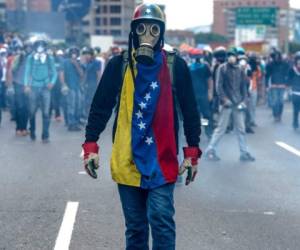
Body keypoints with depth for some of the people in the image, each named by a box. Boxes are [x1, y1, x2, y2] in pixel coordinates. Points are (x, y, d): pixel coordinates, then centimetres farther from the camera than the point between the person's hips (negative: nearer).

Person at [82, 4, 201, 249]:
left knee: (161, 220, -9)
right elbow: (100, 106, 4)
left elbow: (190, 111, 6)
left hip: (162, 160, -1)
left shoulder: (176, 66, 1)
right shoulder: (119, 65, 2)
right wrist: (91, 145, -4)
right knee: (135, 226, 10)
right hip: (127, 160, 1)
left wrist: (192, 153, 3)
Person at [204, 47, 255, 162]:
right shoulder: (222, 68, -3)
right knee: (221, 128, -2)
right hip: (227, 103, -4)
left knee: (241, 129, 7)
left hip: (238, 104, 4)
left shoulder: (240, 70, 9)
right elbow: (219, 85, -8)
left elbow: (244, 86, 11)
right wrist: (224, 99, -16)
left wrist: (243, 100, 0)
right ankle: (210, 150, 7)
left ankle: (244, 153, 12)